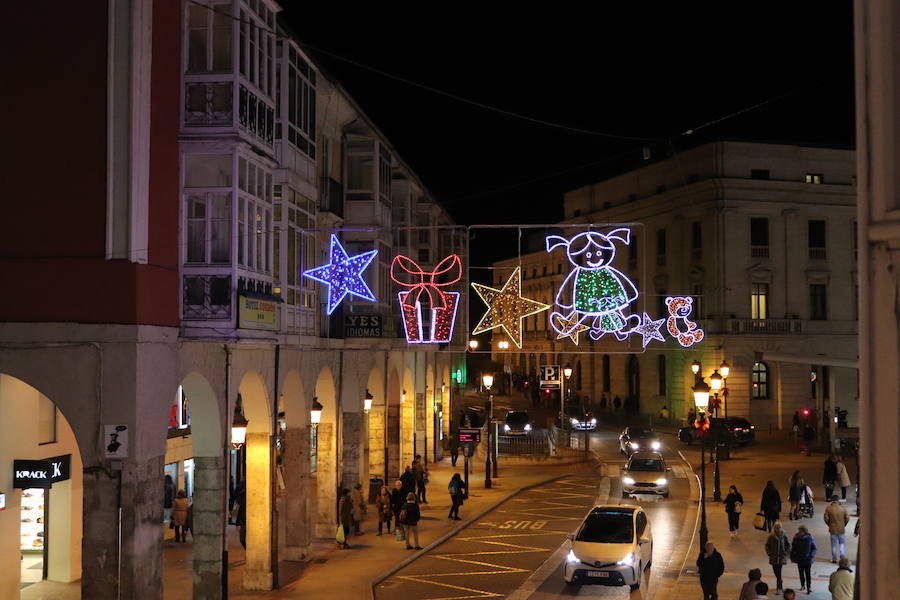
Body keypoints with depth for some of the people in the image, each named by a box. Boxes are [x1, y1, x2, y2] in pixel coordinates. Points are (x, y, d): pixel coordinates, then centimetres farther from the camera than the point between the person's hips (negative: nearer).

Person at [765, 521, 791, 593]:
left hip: (781, 557, -2)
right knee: (776, 573, 10)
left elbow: (788, 545, 5)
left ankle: (778, 588, -4)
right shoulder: (771, 536, -4)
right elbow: (767, 545, 6)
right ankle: (780, 585, 30)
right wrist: (769, 553, -2)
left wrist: (786, 553, -3)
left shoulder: (784, 535, -5)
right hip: (773, 557, 2)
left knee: (779, 573, -9)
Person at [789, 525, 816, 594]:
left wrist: (812, 556, -13)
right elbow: (793, 548, 4)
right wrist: (792, 557, 4)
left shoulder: (810, 538, -13)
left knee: (808, 574, 0)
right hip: (799, 559, 3)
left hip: (807, 559, -3)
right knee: (801, 573, 16)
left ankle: (809, 587, 7)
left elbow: (814, 548, -3)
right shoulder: (796, 538, -7)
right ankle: (802, 585, 33)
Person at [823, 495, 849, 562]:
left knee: (834, 544, 11)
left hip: (833, 529, 0)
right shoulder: (843, 508, -7)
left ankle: (834, 559, 17)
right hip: (841, 529, 0)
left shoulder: (828, 508, -10)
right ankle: (842, 556, 3)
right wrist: (844, 525, 13)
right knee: (842, 543, 15)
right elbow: (847, 518, -3)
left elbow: (826, 518, -9)